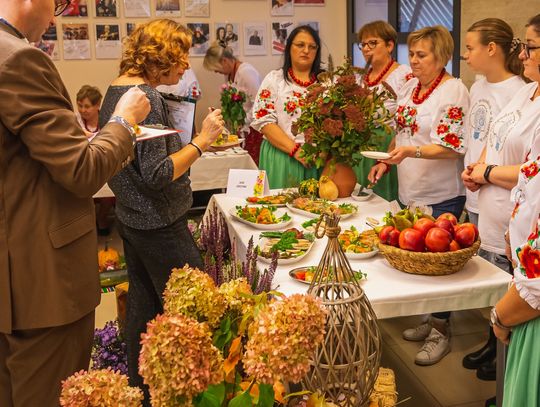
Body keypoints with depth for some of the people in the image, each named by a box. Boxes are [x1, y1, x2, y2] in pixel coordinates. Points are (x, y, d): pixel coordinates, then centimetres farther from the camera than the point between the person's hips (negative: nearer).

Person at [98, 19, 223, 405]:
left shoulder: (116, 89, 9)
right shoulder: (146, 96, -20)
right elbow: (157, 174, -23)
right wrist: (202, 140, -19)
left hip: (130, 218, 10)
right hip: (159, 226, -10)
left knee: (144, 305, 18)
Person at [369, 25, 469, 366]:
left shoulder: (453, 90, -13)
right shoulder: (410, 87, 10)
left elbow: (453, 146, -19)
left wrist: (412, 152, -31)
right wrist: (386, 162, 9)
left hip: (441, 196, -7)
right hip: (411, 190, 8)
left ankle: (441, 332, 16)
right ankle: (429, 320, 30)